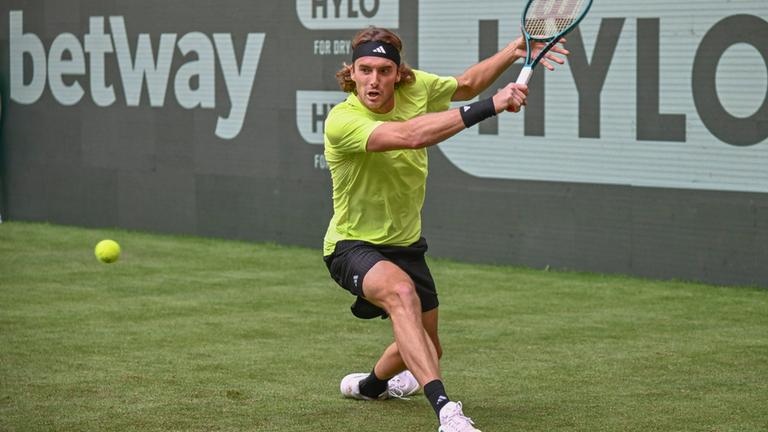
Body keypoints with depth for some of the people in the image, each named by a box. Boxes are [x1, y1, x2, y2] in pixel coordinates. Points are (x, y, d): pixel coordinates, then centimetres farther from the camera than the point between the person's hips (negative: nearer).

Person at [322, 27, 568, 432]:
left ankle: (369, 384, 54)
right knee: (401, 292, -40)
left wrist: (513, 51, -2)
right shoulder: (340, 121, -29)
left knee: (426, 349, 19)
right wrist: (490, 106, -46)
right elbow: (410, 136, -44)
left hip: (405, 242, 7)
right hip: (352, 245, -7)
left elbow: (464, 85, 13)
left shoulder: (416, 87, -9)